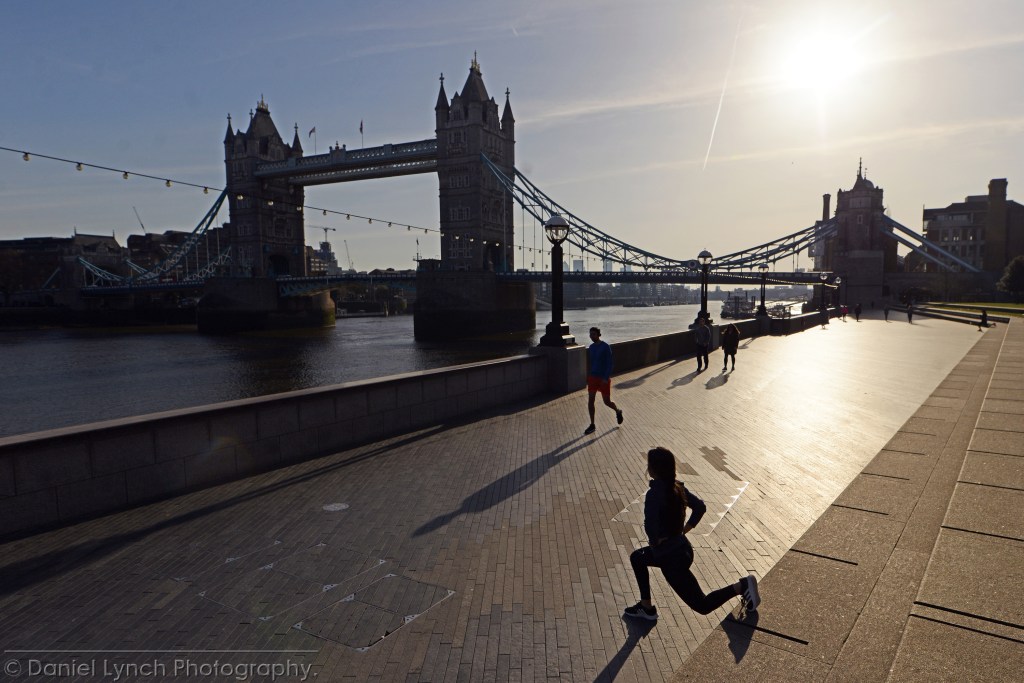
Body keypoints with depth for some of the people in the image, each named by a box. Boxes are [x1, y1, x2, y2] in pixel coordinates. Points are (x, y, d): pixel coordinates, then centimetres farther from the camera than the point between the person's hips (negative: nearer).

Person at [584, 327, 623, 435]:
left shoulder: (606, 347, -14)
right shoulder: (591, 348, 5)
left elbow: (609, 364, -16)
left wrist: (606, 378, -23)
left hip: (604, 379, -5)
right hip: (593, 378, 5)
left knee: (607, 402, 5)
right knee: (590, 401, -4)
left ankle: (618, 411, 37)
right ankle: (592, 425, 5)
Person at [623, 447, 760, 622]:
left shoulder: (654, 494, -27)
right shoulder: (677, 487, -2)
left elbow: (650, 526, -38)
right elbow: (700, 507, 9)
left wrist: (657, 541, -17)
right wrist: (683, 530, 9)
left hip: (673, 558, -9)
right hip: (681, 547, 9)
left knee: (702, 606, 9)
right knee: (637, 557, 24)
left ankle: (741, 586, 5)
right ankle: (646, 607, 27)